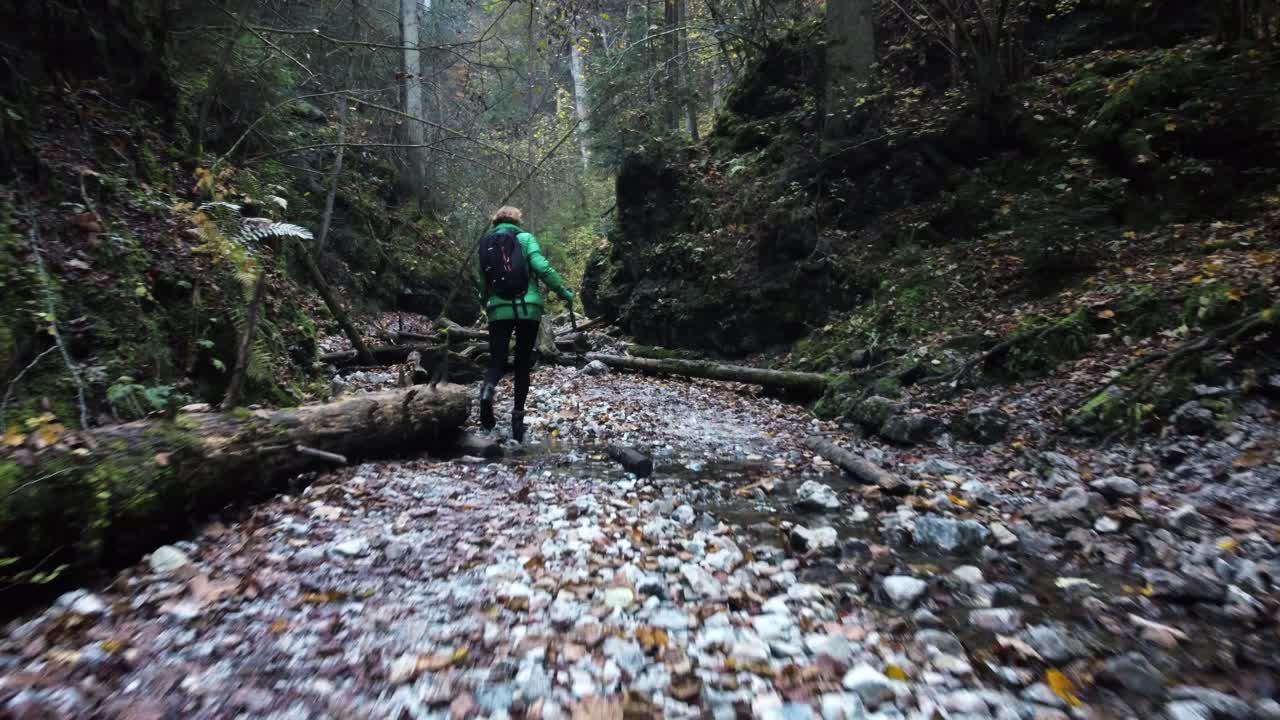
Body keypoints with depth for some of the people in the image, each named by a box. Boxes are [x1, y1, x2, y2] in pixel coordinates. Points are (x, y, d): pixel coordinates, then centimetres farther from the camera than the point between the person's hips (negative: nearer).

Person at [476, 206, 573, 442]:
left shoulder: (486, 244, 14)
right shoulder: (525, 238, 5)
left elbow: (483, 283, 16)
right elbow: (541, 267, -8)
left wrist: (486, 304, 32)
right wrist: (562, 291, 1)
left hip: (498, 308, 2)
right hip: (528, 307, -2)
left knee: (497, 361, 6)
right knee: (523, 364, 9)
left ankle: (487, 390, -28)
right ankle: (518, 417, 7)